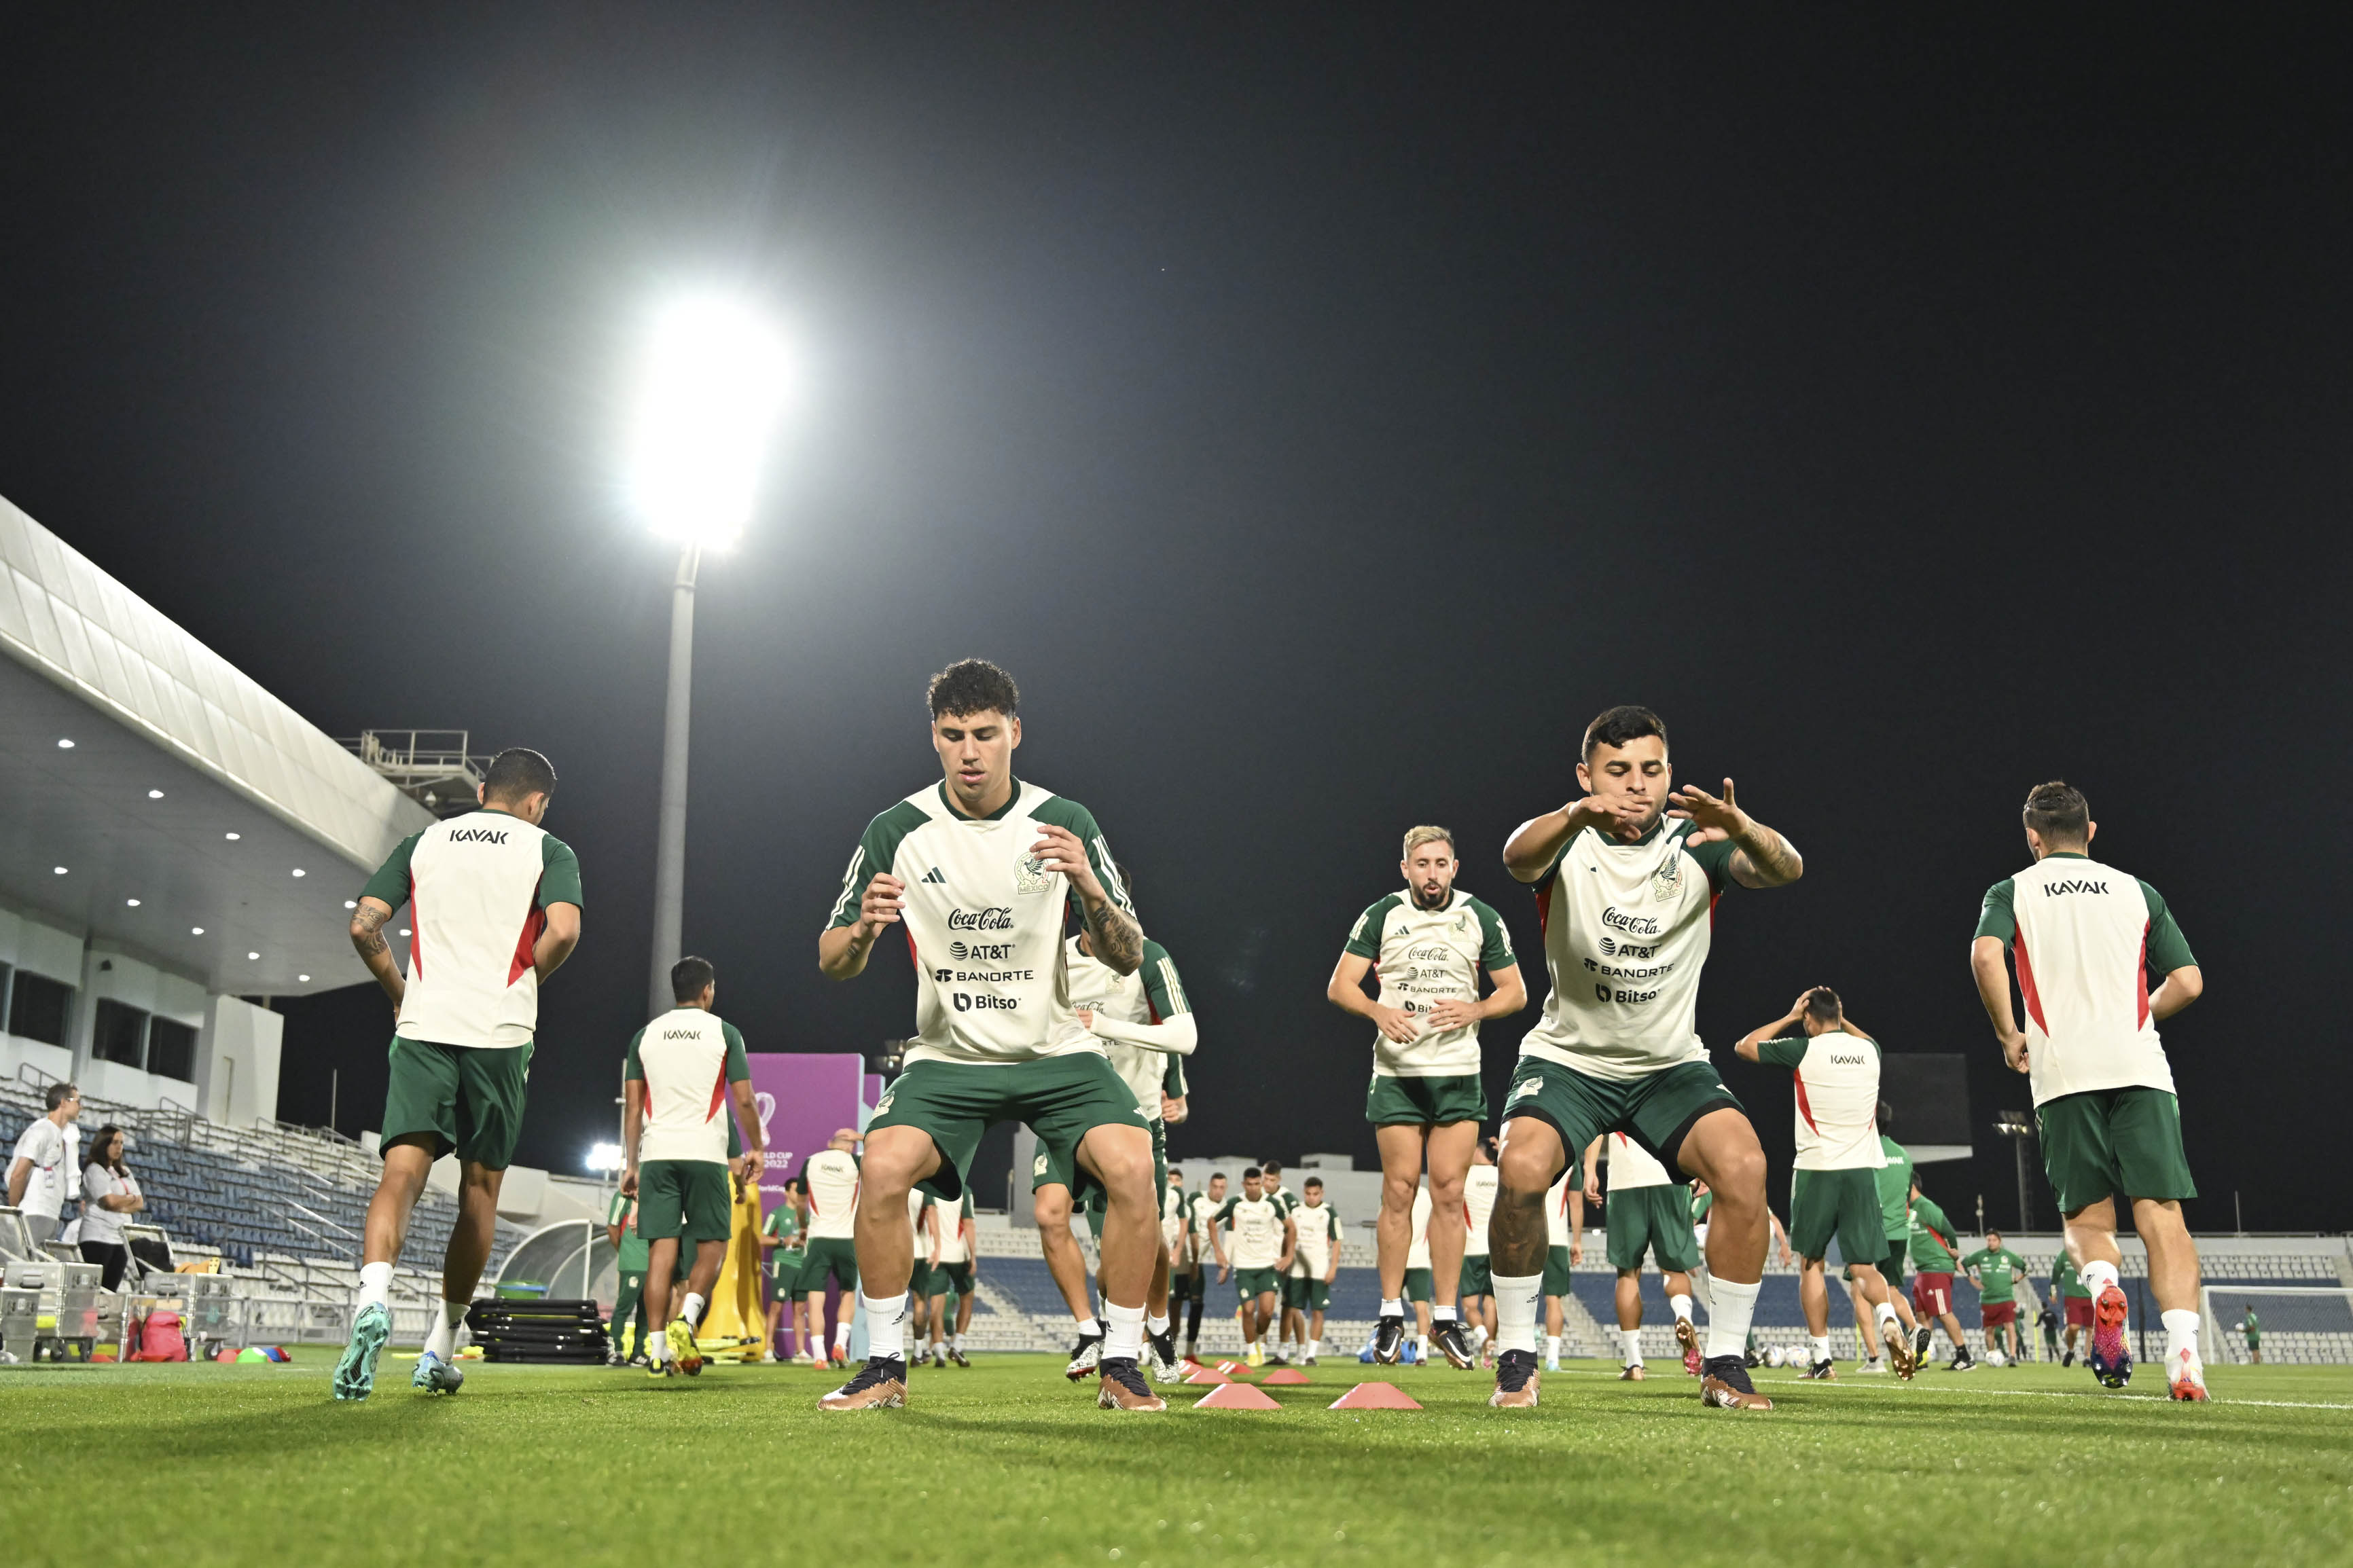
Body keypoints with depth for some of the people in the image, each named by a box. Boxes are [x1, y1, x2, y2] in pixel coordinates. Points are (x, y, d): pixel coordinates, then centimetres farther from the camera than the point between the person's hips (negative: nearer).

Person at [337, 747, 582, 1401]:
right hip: (501, 1032, -1)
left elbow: (363, 927, 6)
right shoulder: (549, 850, 6)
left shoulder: (424, 841, 15)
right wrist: (523, 981, 6)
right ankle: (442, 1347, 15)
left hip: (423, 1026, 1)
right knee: (480, 1188, 10)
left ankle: (374, 1294, -35)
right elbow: (563, 932, -12)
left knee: (403, 1172, -7)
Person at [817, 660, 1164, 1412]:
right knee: (883, 1166, -26)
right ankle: (885, 1365, -7)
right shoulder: (896, 831, -4)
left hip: (1056, 1050, 0)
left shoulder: (1066, 823, -5)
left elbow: (1128, 959, -5)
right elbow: (831, 962, 0)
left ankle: (1121, 1366, -6)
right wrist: (864, 930, -23)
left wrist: (1090, 891, -25)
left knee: (1131, 1166, -24)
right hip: (947, 1056, 0)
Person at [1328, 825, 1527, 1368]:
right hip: (1397, 1073, -1)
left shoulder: (1482, 919, 5)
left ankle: (1446, 1317, 6)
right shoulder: (1381, 916, 2)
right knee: (1399, 1191, -2)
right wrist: (1379, 1012, -18)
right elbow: (1339, 986, 1)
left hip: (1459, 1073, 1)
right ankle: (1391, 1313, 8)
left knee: (1449, 1194, -1)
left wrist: (1475, 1010, -11)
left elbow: (1516, 992, 9)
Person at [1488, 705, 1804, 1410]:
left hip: (1671, 1063, 1)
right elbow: (1517, 857, -36)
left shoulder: (1696, 841, -9)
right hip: (1567, 1057, -1)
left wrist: (1742, 829, -51)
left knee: (1744, 1166, -23)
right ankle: (1517, 1358, -6)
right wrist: (1580, 814, -58)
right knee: (1522, 1169, -27)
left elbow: (1785, 869, -27)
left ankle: (1725, 1366, -6)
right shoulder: (1568, 838, -11)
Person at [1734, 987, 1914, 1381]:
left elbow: (1744, 1046, 11)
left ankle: (1821, 1356, 6)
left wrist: (1789, 1017, 15)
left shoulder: (1804, 1049, -4)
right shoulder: (1869, 1050, 8)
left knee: (1812, 1263, 11)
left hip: (1817, 1168, -3)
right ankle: (1888, 1319, -25)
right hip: (1864, 1169, 3)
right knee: (1863, 1266, 5)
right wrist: (1840, 1019, 30)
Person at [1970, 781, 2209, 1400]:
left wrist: (2008, 1035, 1)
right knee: (2161, 1213, -3)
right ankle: (2183, 1350, -23)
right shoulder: (2138, 892, 15)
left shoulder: (2012, 891, 10)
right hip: (2139, 1065, 1)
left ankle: (2102, 1285, -23)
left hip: (2063, 1073, 0)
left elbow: (1986, 955, -10)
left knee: (2087, 1218, 10)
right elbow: (2187, 982, 9)